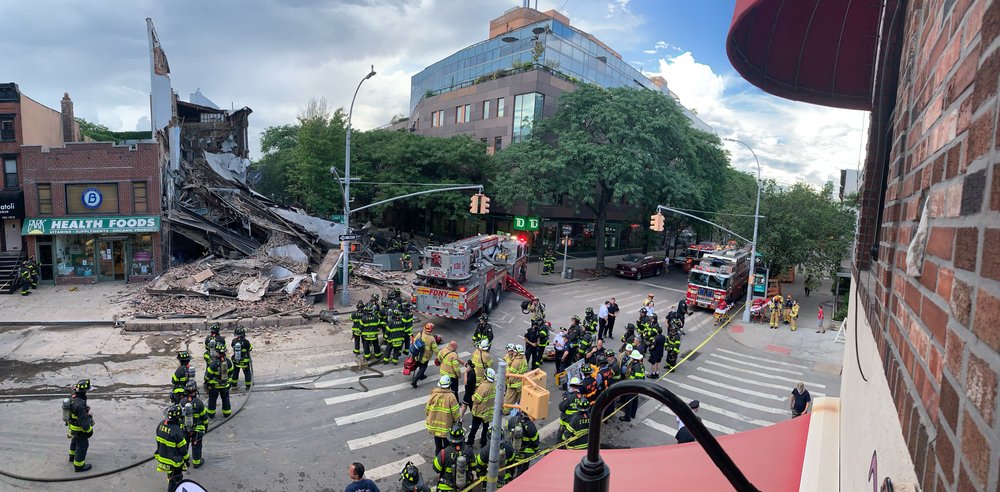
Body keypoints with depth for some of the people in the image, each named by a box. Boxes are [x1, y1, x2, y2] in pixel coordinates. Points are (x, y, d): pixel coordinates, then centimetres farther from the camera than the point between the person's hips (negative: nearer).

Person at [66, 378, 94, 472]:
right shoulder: (80, 404, -40)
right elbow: (83, 420, -31)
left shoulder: (72, 397, -10)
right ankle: (79, 466, 22)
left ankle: (72, 456, 55)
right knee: (82, 445, 8)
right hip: (79, 429, -9)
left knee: (75, 441, 32)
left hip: (72, 425, 9)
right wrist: (89, 430, -17)